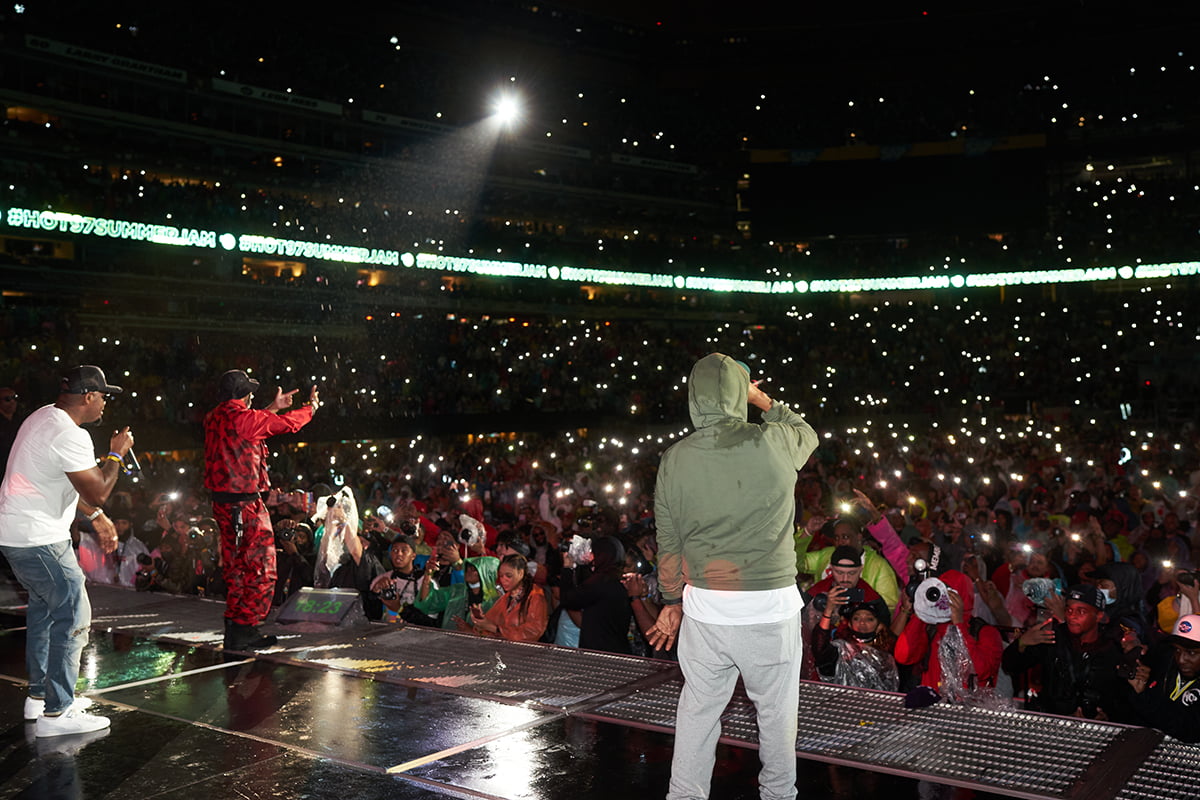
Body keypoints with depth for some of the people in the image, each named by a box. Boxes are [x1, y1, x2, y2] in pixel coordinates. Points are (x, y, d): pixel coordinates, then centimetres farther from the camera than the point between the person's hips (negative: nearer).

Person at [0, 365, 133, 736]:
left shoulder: (44, 417, 11)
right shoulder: (70, 435, -22)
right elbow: (97, 493, -21)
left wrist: (97, 517, 21)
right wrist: (116, 453, -8)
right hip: (37, 538, -11)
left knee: (44, 608, 21)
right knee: (72, 618, -5)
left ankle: (39, 694, 31)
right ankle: (57, 712, 0)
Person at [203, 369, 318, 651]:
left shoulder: (213, 419, 6)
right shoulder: (245, 418, -16)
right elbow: (289, 423, -3)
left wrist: (273, 407, 37)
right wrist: (312, 406, 17)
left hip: (222, 502, 9)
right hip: (246, 504, -9)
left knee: (235, 567, 18)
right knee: (261, 570, -1)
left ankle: (234, 627, 23)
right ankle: (245, 631, -1)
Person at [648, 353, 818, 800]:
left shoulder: (675, 460, -1)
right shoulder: (774, 443, -8)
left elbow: (669, 545, 6)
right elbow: (808, 436, 18)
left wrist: (672, 603, 19)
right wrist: (764, 401, 29)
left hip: (705, 607, 2)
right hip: (770, 604, -2)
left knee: (698, 708, 14)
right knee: (776, 708, 15)